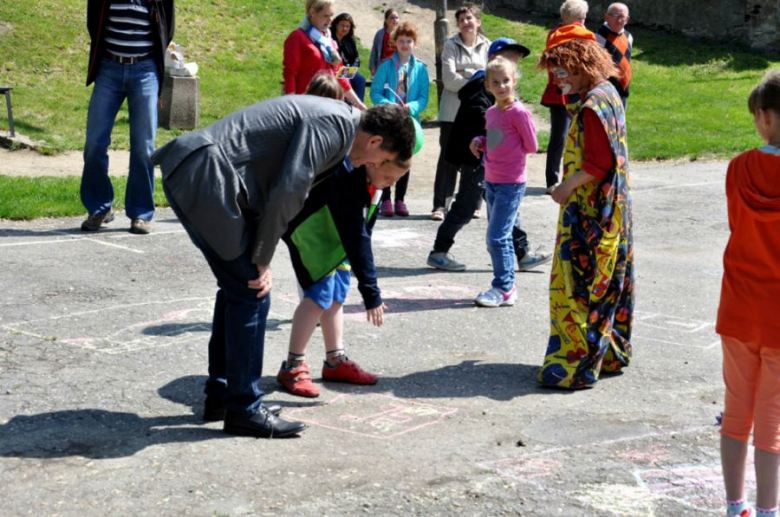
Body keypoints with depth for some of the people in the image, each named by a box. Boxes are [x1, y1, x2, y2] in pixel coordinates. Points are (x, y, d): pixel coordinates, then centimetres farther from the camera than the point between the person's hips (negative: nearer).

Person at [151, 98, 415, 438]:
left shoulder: (334, 119, 19)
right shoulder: (333, 125, -13)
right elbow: (287, 193, -18)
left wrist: (261, 256, 18)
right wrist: (263, 259, -9)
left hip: (189, 174, 11)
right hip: (203, 177, -11)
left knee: (238, 287, 19)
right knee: (251, 293, -5)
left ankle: (220, 394, 28)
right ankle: (243, 409, 3)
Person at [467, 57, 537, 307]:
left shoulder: (518, 112, -14)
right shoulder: (491, 113, 10)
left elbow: (531, 146, -10)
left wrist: (508, 150, -3)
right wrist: (479, 142, 2)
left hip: (511, 183, -8)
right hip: (491, 181, 8)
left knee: (497, 237, -10)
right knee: (497, 238, 13)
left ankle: (503, 288, 0)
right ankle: (507, 286, 22)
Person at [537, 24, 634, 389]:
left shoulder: (593, 106, -21)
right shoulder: (608, 93, 9)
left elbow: (599, 163, -24)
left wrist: (566, 187, -13)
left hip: (589, 214, -10)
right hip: (612, 210, 10)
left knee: (578, 289, -4)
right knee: (607, 285, 18)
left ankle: (575, 368, 2)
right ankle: (611, 354, 28)